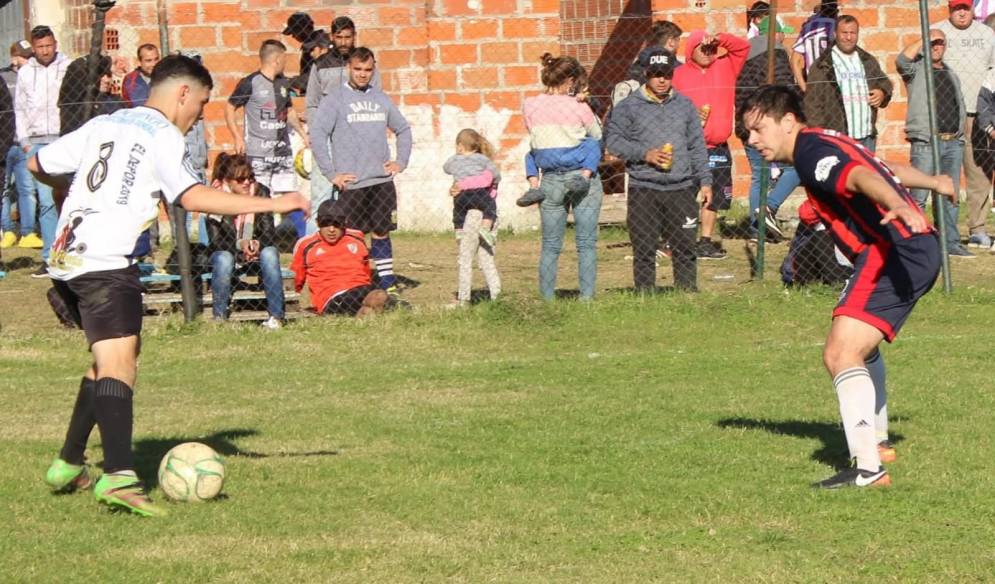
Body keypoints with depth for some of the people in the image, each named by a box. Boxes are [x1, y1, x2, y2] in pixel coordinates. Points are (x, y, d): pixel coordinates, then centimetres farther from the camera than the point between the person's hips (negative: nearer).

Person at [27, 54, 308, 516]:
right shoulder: (163, 135, -3)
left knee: (108, 359, 23)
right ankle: (119, 476, -35)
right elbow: (192, 196, -18)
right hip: (106, 262, -9)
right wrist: (270, 205, -15)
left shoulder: (101, 125, 20)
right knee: (119, 362, -19)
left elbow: (37, 165, 28)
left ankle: (68, 466, 28)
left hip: (63, 258, 9)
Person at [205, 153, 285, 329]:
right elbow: (215, 241, -16)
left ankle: (276, 316, -31)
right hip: (228, 253, -1)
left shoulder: (260, 192, -8)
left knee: (269, 253, -31)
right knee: (223, 259, -35)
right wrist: (240, 245, -32)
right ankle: (219, 318, -29)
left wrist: (257, 244, -31)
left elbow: (269, 234, -10)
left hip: (257, 252, 1)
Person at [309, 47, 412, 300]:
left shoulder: (381, 99, 12)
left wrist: (401, 162, 11)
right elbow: (317, 134, -11)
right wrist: (331, 174, -14)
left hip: (382, 181, 4)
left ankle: (388, 287, 11)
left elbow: (403, 129, 23)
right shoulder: (335, 100, -3)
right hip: (352, 183, -4)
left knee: (381, 233, 7)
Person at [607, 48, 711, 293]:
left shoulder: (685, 105, 14)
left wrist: (704, 180, 10)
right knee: (644, 250, -1)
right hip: (643, 190, -3)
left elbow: (697, 146, 16)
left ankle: (688, 293, 11)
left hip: (682, 189, 3)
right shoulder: (629, 106, 3)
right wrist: (644, 154, -11)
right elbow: (612, 139, -2)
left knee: (685, 247, 3)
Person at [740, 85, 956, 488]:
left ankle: (868, 468, -34)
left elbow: (863, 177, -32)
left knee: (841, 354, -24)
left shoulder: (812, 152, -11)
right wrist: (933, 183, 56)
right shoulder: (826, 145, 20)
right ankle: (877, 442, 52)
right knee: (860, 345, 35)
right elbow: (889, 170, 37)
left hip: (893, 251, -11)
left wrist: (898, 204, -53)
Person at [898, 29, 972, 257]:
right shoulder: (916, 69, 5)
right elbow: (903, 59, -18)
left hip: (953, 142, 6)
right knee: (919, 196, -8)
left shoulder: (952, 75, 24)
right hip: (925, 143, -6)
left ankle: (951, 242, 10)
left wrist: (960, 134, 16)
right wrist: (923, 40, -10)